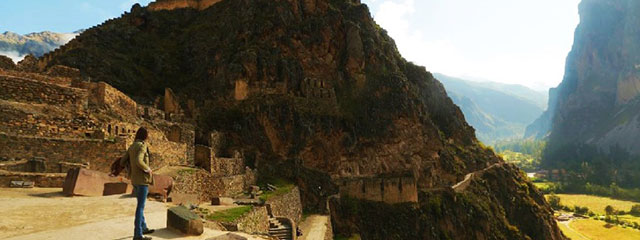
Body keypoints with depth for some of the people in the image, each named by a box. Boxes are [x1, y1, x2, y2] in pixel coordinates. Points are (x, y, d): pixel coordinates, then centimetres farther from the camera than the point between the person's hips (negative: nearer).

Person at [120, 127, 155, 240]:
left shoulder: (131, 147, 10)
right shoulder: (142, 146, -16)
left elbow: (122, 162, 12)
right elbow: (138, 161, -32)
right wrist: (148, 169, -17)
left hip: (134, 180, 9)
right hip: (142, 179, -9)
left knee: (141, 204, 20)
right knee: (140, 207, -5)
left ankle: (143, 227, 32)